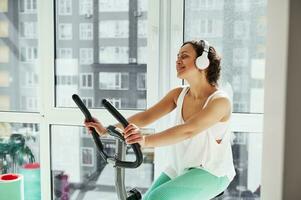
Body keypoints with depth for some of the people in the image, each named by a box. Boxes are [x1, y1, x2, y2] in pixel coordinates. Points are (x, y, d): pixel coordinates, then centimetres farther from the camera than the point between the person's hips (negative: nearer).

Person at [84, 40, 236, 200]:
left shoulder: (220, 100, -20)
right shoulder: (178, 94, 0)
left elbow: (188, 130, -36)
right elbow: (145, 116, -8)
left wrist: (146, 141, -49)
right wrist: (106, 130, -19)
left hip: (212, 173, -6)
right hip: (181, 167, 6)